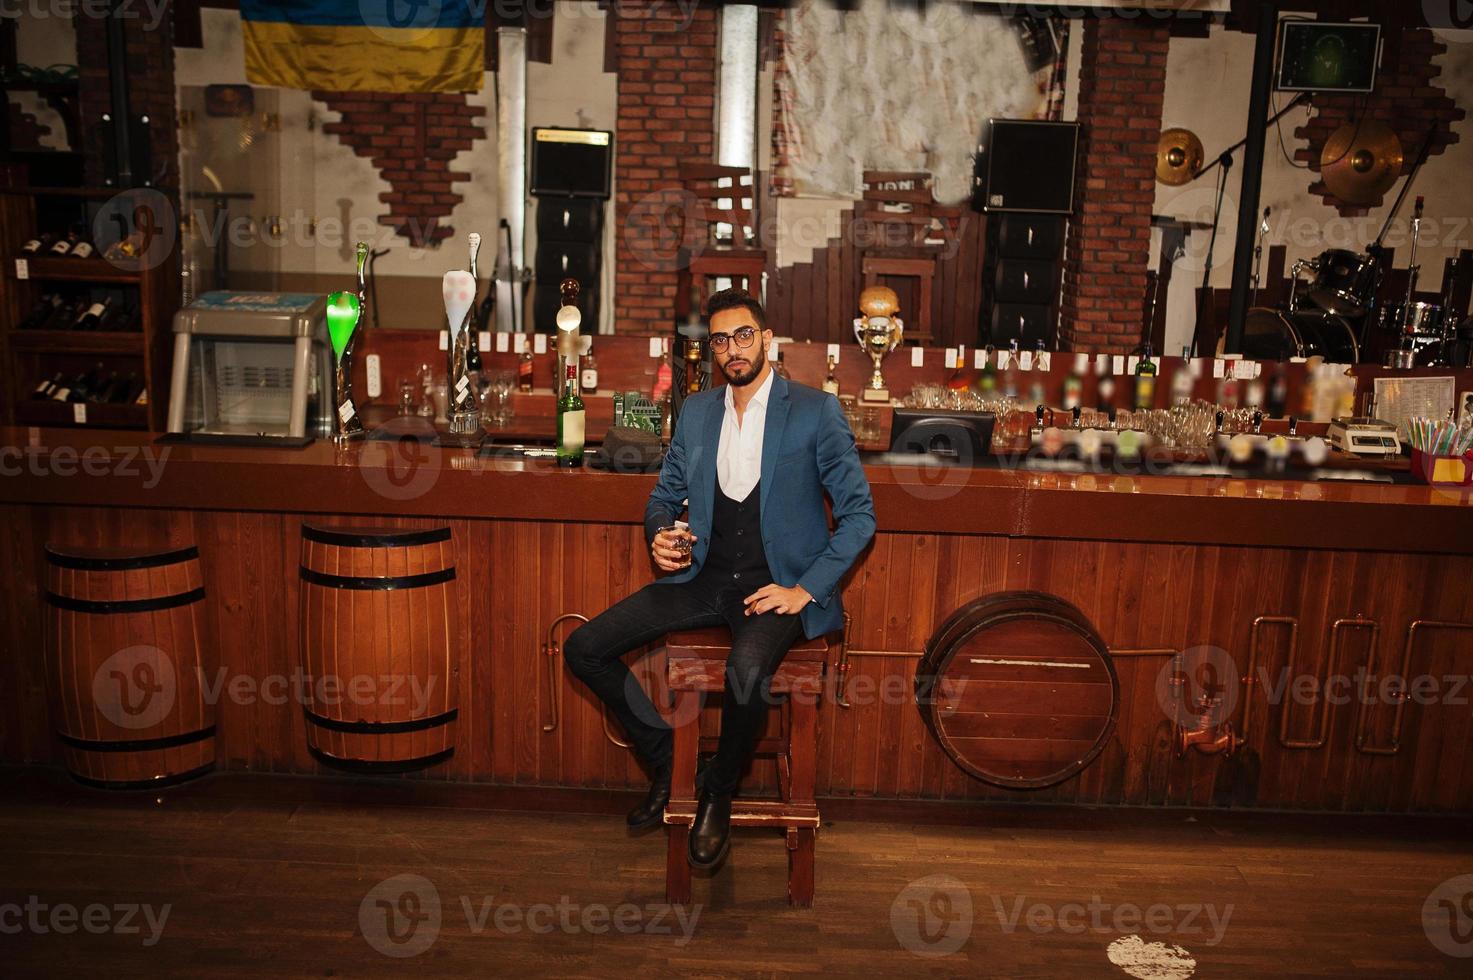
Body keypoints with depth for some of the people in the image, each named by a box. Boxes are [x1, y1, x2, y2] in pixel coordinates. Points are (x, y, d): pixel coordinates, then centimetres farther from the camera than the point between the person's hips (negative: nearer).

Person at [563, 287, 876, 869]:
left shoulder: (815, 411, -4)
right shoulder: (695, 411, 12)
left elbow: (859, 514, -4)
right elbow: (664, 496, 22)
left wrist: (806, 589, -14)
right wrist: (660, 535, -2)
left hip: (776, 586, -5)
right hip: (704, 578, 5)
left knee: (746, 670, -37)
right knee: (583, 648, -8)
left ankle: (719, 795, -5)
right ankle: (667, 762, 10)